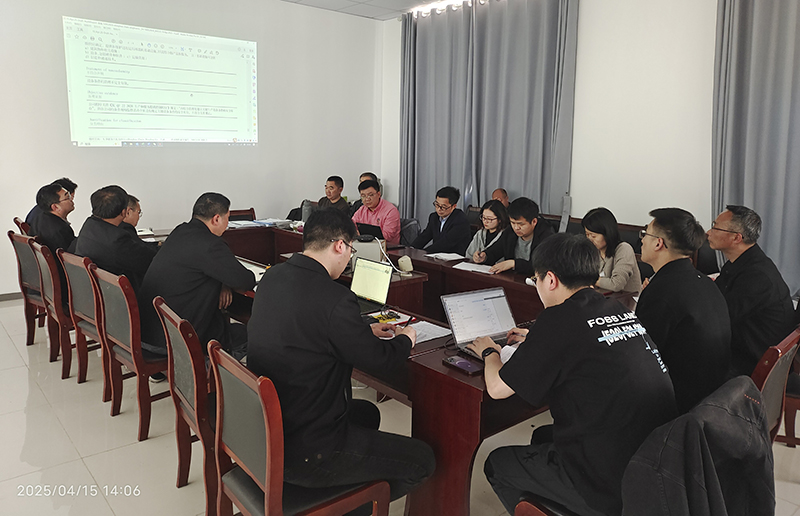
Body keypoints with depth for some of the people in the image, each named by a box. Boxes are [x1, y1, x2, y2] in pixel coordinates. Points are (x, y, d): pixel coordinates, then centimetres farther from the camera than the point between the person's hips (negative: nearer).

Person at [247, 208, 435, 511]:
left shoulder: (272, 277, 0)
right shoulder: (334, 298, -26)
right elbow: (380, 360, -13)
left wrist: (365, 330, 19)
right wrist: (405, 339, 8)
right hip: (303, 454, -9)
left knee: (367, 413, 30)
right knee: (422, 460, 4)